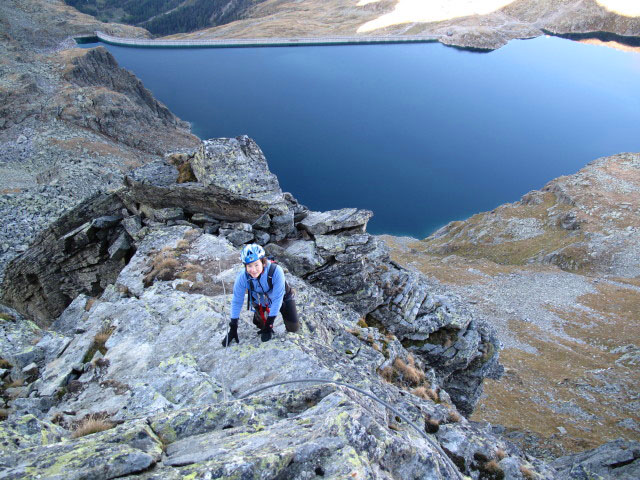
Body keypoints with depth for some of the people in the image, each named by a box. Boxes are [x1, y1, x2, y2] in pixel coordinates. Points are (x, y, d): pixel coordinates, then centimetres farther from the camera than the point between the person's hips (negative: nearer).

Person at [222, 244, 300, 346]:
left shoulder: (276, 271, -41)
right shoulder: (243, 276, -31)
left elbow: (277, 299, -32)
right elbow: (236, 301, -19)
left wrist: (269, 323, -28)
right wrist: (233, 328, -17)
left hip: (282, 297, -2)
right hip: (261, 300, 2)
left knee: (293, 328, -2)